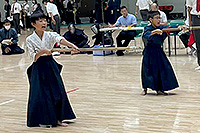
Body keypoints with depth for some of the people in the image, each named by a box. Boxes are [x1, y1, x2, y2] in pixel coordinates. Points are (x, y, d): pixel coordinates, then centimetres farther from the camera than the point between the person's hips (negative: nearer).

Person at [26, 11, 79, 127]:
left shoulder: (50, 35, -2)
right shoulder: (30, 39, -6)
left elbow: (61, 39, -24)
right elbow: (34, 57, -9)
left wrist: (73, 46, -42)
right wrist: (42, 51, -29)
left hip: (51, 66, 3)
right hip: (39, 68, -3)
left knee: (58, 91, 0)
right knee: (40, 94, -4)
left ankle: (57, 118, 14)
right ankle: (42, 120, 13)